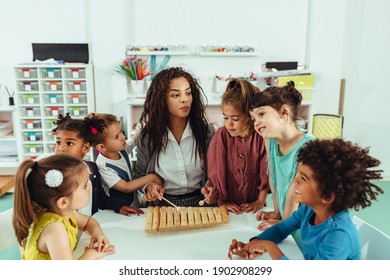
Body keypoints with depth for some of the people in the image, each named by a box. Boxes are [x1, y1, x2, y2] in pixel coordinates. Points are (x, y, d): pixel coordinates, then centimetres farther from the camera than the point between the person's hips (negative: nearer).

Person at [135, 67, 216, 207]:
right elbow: (140, 174, 12)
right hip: (162, 204, 1)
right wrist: (148, 186, -9)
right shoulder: (147, 136, -2)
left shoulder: (206, 131, -2)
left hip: (199, 202, 0)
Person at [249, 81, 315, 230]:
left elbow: (296, 190, -17)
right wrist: (277, 212, 8)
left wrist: (284, 223, -11)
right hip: (285, 218, 5)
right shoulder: (270, 141, 0)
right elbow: (274, 179, 5)